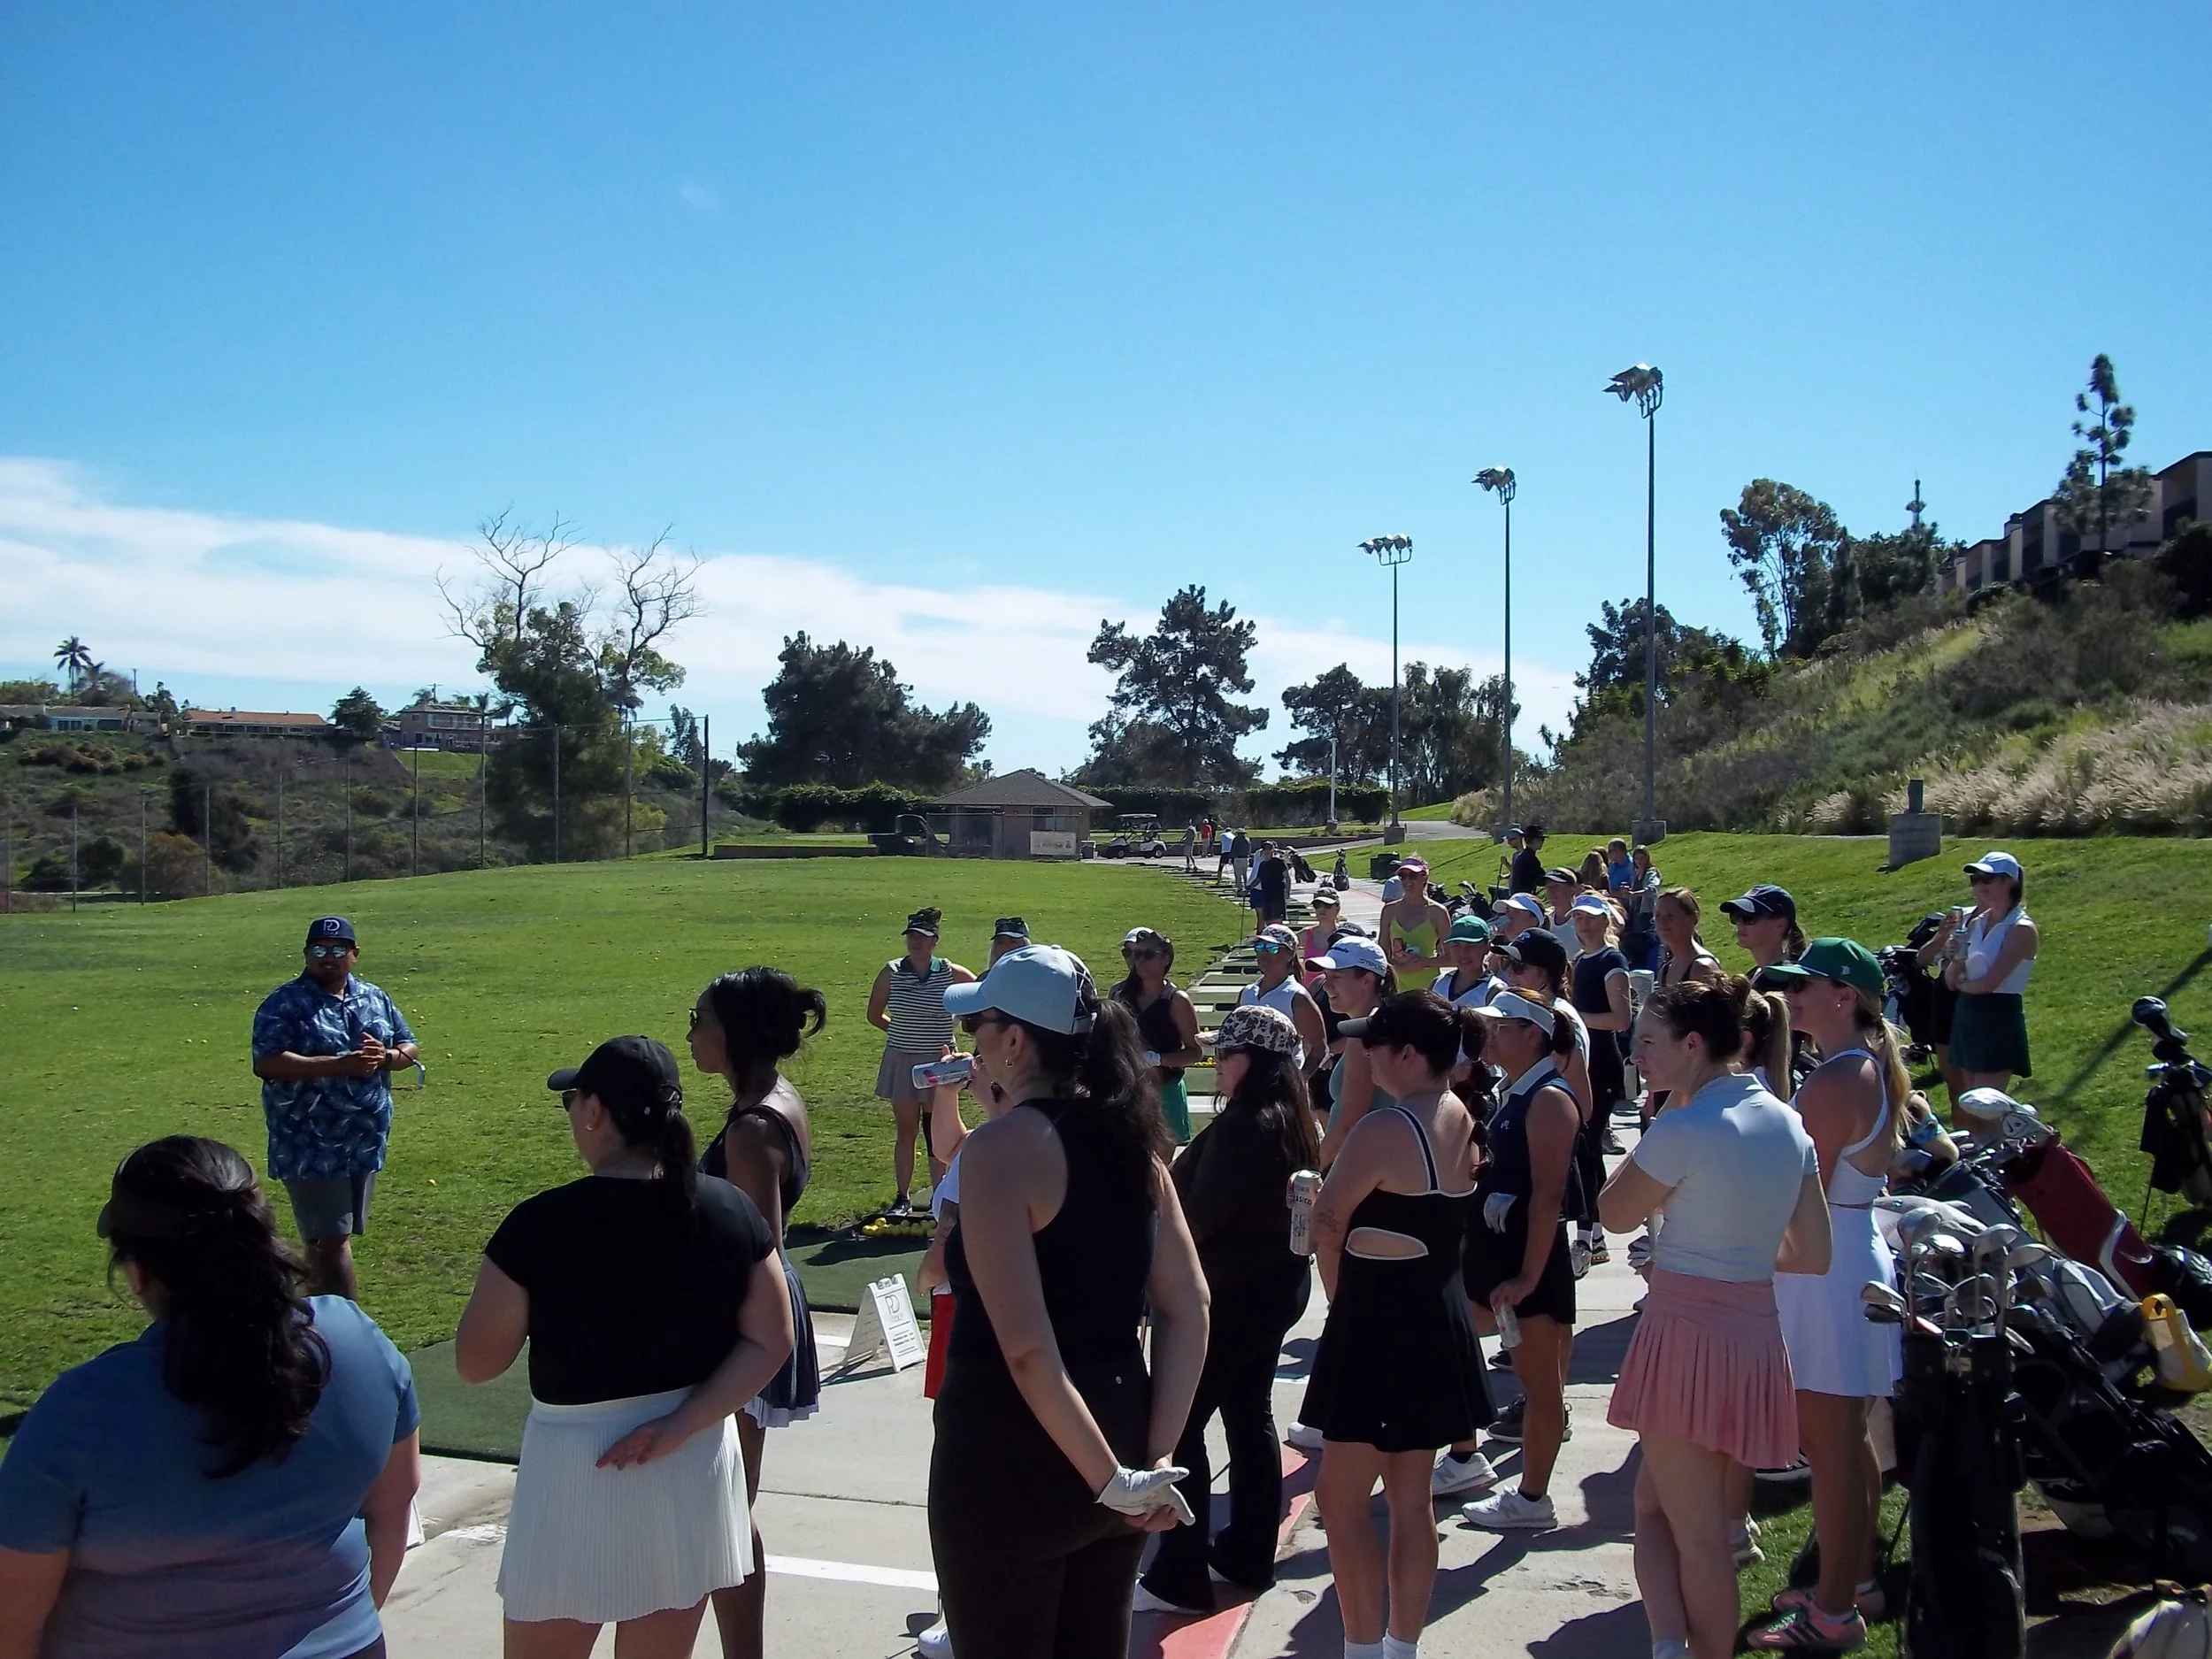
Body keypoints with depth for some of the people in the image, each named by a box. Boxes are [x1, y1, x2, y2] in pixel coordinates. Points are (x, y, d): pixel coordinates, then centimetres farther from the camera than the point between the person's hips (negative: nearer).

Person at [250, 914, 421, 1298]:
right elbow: (265, 1064, -18)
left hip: (365, 1144, 6)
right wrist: (339, 1065, -24)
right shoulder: (284, 1004, -7)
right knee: (331, 1239, -7)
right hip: (310, 1148, -6)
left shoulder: (375, 999, 11)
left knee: (325, 1240, 15)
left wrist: (385, 1056, -7)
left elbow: (409, 1047, 18)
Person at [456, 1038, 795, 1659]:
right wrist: (679, 1427, -10)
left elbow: (475, 1363, -8)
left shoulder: (541, 1224, -17)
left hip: (576, 1470, -4)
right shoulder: (730, 1210, -5)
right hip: (696, 1472, 4)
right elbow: (770, 1342, -5)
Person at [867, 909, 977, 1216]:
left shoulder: (950, 972, -6)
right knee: (905, 1130, 7)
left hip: (938, 1062, -1)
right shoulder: (891, 972, -3)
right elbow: (874, 1014, 8)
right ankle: (903, 1199, 14)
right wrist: (903, 1031, 6)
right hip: (901, 1061, 1)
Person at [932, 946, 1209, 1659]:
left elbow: (1026, 1349, -24)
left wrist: (1114, 1479, -18)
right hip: (1116, 1438, 7)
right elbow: (1189, 1310, 2)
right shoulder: (1126, 1136, 3)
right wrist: (1156, 1459, -1)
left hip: (1009, 1461, -7)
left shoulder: (1001, 1146, -17)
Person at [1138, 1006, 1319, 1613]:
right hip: (1276, 1281, 10)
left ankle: (1180, 1578, 3)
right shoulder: (1291, 1119, 7)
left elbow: (1199, 1217, -20)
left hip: (1229, 1293, -10)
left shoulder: (1242, 1125, -22)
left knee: (1178, 1426, -1)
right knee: (1250, 1417, 17)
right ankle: (1249, 1556, 28)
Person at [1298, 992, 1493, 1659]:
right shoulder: (1461, 1121, 5)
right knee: (1411, 1499, 16)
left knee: (1341, 1500, 1)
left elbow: (1328, 1221, -15)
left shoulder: (1386, 1130, -22)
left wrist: (1337, 1294, 3)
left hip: (1383, 1323, -9)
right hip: (1439, 1317, 9)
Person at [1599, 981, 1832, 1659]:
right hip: (1756, 1330, 8)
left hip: (1688, 1330, -7)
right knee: (1653, 1501, 19)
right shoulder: (1787, 1124, 5)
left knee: (1696, 1534, 6)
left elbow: (1615, 1214, -2)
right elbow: (1813, 1255, 8)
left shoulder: (1683, 1129, -17)